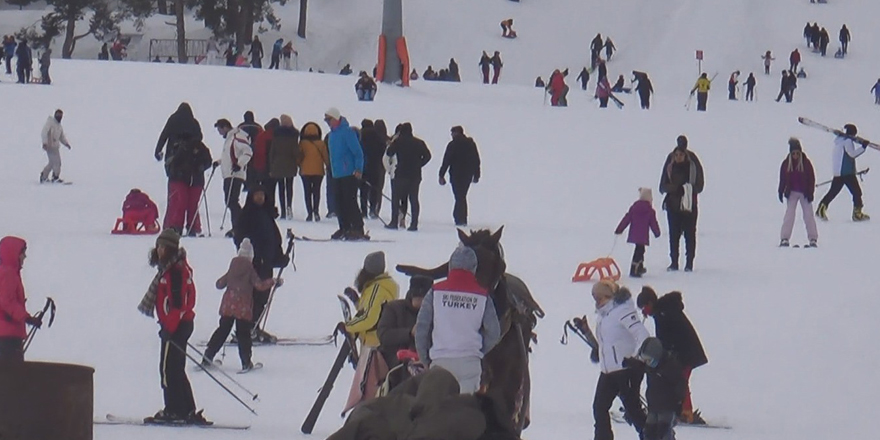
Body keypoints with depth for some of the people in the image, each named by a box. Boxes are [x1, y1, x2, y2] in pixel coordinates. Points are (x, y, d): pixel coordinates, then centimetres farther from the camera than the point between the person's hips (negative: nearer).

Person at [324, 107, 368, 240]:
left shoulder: (347, 132, -11)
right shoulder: (332, 134, 16)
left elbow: (358, 152, -15)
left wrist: (359, 169, -22)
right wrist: (332, 169, 21)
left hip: (349, 174, -9)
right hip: (337, 174, 9)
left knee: (350, 202, -12)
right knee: (340, 203, 9)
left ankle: (358, 229, -11)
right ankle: (345, 228, 15)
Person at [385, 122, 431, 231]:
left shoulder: (398, 142, -5)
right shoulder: (419, 143, 5)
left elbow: (389, 153, 0)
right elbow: (427, 156, 4)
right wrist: (418, 164, 10)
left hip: (401, 174, -3)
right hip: (416, 175, 3)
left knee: (396, 198, 6)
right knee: (414, 199, 5)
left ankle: (394, 222, 2)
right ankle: (414, 223, -1)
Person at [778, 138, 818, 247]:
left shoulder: (806, 162, -7)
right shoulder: (786, 163, -3)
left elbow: (811, 178, -5)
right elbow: (783, 179, 4)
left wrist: (810, 193, -9)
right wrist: (781, 192, 1)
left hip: (804, 193, -1)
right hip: (792, 193, 1)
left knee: (808, 215, -2)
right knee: (789, 214, -6)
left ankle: (813, 239, 2)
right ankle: (785, 238, -4)